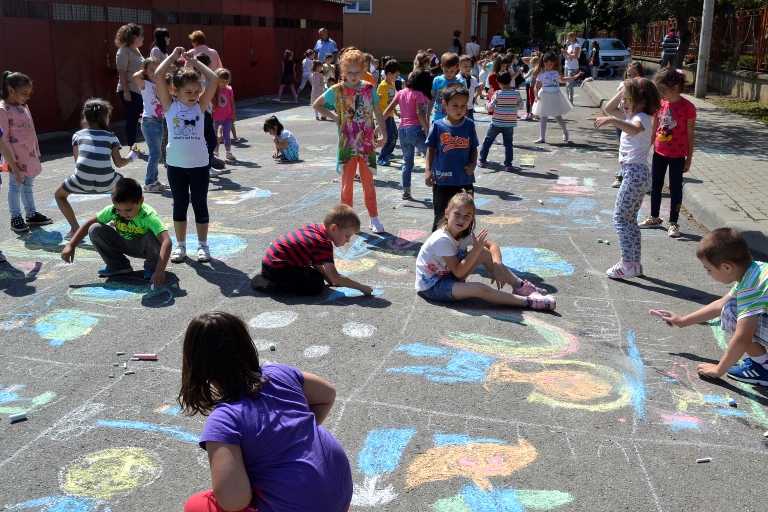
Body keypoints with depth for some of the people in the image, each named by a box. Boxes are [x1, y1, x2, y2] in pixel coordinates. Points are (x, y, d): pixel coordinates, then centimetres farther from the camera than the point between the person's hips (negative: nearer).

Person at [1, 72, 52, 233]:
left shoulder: (24, 107, 10)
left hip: (30, 155, 8)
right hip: (17, 157, -8)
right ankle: (16, 218, 9)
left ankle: (32, 214, 26)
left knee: (28, 185, 16)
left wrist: (37, 153, 16)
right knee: (16, 186, 1)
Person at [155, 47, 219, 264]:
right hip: (176, 164, 0)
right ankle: (180, 245, 22)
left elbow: (214, 80, -7)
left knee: (200, 204, 8)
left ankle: (203, 245, 19)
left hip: (200, 164, 0)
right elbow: (157, 77, -11)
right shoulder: (170, 105, -2)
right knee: (179, 205, 10)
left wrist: (194, 61, -2)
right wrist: (172, 56, -3)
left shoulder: (200, 106, 1)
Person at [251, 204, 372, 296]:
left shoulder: (316, 228, 6)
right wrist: (361, 287, -17)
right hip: (275, 267, -10)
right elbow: (335, 277, -23)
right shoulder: (324, 244, -21)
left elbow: (316, 263, 14)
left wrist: (330, 280, 7)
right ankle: (274, 284, -9)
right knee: (317, 285, -13)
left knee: (317, 276, 16)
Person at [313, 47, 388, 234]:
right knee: (347, 182, 7)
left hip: (366, 143, 1)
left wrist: (384, 134, -6)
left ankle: (374, 218, 17)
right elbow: (316, 105, 8)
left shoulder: (369, 88, 1)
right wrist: (334, 117, -2)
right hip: (347, 144, -1)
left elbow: (378, 113, 4)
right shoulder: (337, 90, -3)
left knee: (368, 182, 8)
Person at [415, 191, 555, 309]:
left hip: (448, 274, 8)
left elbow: (492, 245, 1)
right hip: (431, 286, -8)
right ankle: (528, 301, -21)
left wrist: (497, 266, -17)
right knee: (480, 289, -29)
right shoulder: (442, 239, -27)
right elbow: (458, 272, -25)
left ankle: (520, 286, 1)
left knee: (485, 253, -5)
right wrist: (476, 249, -29)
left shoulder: (465, 234, -2)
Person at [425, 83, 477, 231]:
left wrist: (473, 164, -8)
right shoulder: (438, 126, -5)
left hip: (465, 180, 2)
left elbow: (473, 148, 8)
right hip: (442, 180, -2)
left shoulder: (469, 125, 0)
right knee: (441, 218, 8)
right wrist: (428, 170, -6)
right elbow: (431, 149, 2)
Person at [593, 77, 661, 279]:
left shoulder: (642, 117, -14)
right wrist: (623, 92, 14)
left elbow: (635, 129, -40)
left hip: (635, 172, -10)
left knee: (620, 218, -8)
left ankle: (628, 265, -9)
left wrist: (612, 120, -54)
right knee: (630, 219, 15)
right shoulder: (632, 116, 15)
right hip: (637, 173, 10)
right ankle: (634, 263, 21)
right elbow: (609, 109, 27)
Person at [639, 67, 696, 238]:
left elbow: (690, 134, -8)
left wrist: (689, 159, -6)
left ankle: (673, 223, 16)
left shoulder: (687, 107, -15)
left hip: (677, 155, -5)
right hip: (659, 152, 5)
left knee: (675, 188, 6)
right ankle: (654, 218, 31)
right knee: (655, 185, 15)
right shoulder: (659, 104, -2)